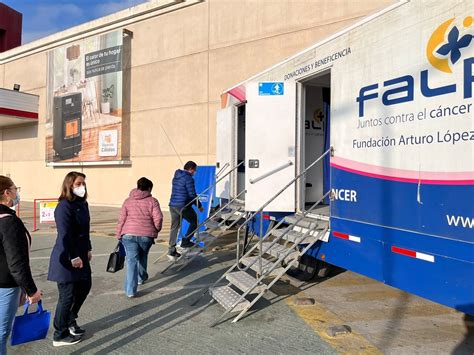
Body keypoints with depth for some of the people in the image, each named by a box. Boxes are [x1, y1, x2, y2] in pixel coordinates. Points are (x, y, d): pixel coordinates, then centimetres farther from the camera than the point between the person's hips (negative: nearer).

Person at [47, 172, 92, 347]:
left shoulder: (82, 204, 8)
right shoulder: (64, 206, -19)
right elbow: (65, 235, -22)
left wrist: (88, 249, 15)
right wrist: (73, 258, -21)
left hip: (80, 255, 9)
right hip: (67, 258, -9)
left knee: (84, 287, 18)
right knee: (67, 295, 2)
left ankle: (70, 321, 38)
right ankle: (60, 336, 19)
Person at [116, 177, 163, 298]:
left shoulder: (128, 201, 13)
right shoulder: (152, 201, 6)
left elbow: (121, 220, 8)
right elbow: (158, 218, -5)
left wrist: (119, 236, 15)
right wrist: (156, 230, 12)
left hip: (129, 234, 1)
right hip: (146, 235, 0)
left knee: (132, 260, 0)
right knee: (143, 256, 25)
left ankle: (130, 290, -6)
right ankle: (141, 277, 42)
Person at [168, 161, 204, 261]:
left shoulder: (176, 177, 15)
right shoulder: (188, 178, -12)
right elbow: (192, 195, -13)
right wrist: (199, 206, 0)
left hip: (172, 205, 8)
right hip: (183, 206, -8)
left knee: (174, 227, 11)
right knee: (194, 222, 13)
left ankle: (171, 251, 12)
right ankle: (185, 241, 9)